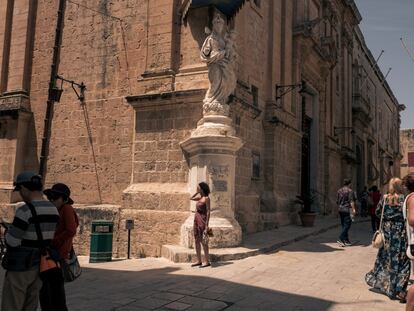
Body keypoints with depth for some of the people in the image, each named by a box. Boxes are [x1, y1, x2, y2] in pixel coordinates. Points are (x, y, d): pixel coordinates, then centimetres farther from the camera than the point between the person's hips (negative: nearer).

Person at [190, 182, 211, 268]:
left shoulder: (206, 198, -11)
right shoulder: (200, 197, 11)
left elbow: (208, 212, -14)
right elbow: (191, 198, 27)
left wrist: (206, 225, -19)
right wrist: (197, 192, 13)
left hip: (202, 220, -8)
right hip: (196, 219, 8)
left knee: (203, 241, -5)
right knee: (197, 241, 9)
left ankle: (207, 262, 2)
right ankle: (199, 261, 15)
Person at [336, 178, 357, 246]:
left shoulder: (339, 191, 12)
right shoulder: (350, 191, -9)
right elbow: (351, 201, -16)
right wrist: (353, 209, -18)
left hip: (340, 209, 7)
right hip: (347, 210, -7)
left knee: (344, 225, 11)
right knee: (347, 225, -5)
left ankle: (346, 240, 15)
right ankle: (341, 239, -14)